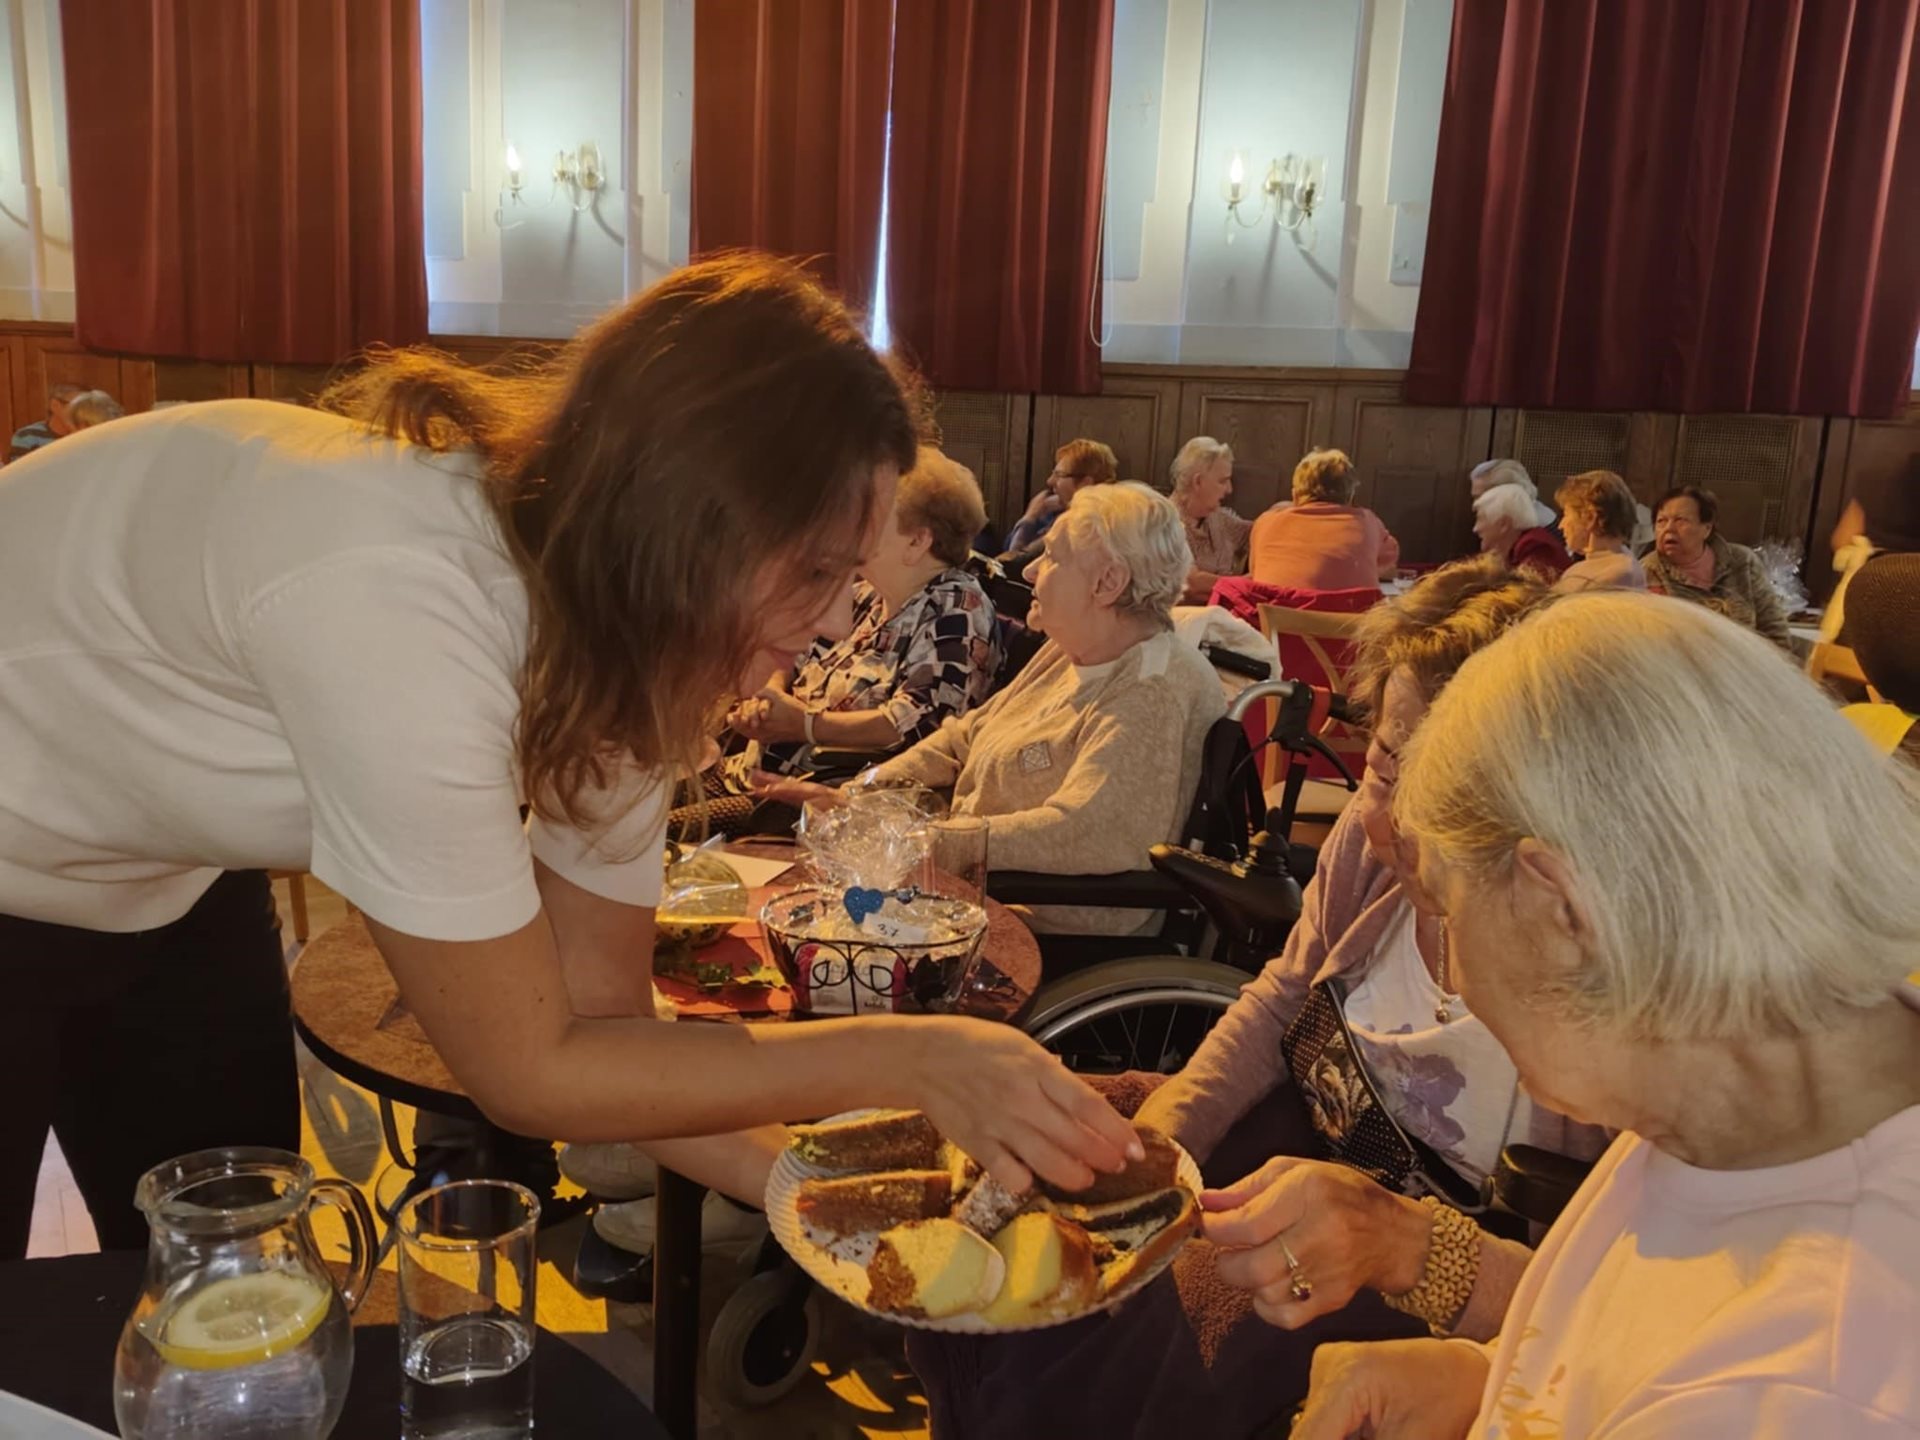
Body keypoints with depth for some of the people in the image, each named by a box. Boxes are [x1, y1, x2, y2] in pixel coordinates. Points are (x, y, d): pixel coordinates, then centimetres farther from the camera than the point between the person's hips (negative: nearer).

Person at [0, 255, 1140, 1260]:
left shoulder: (628, 639, -17)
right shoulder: (396, 606, -41)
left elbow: (600, 1007, -11)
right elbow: (529, 1072, -30)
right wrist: (907, 1058, -29)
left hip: (163, 884, 6)